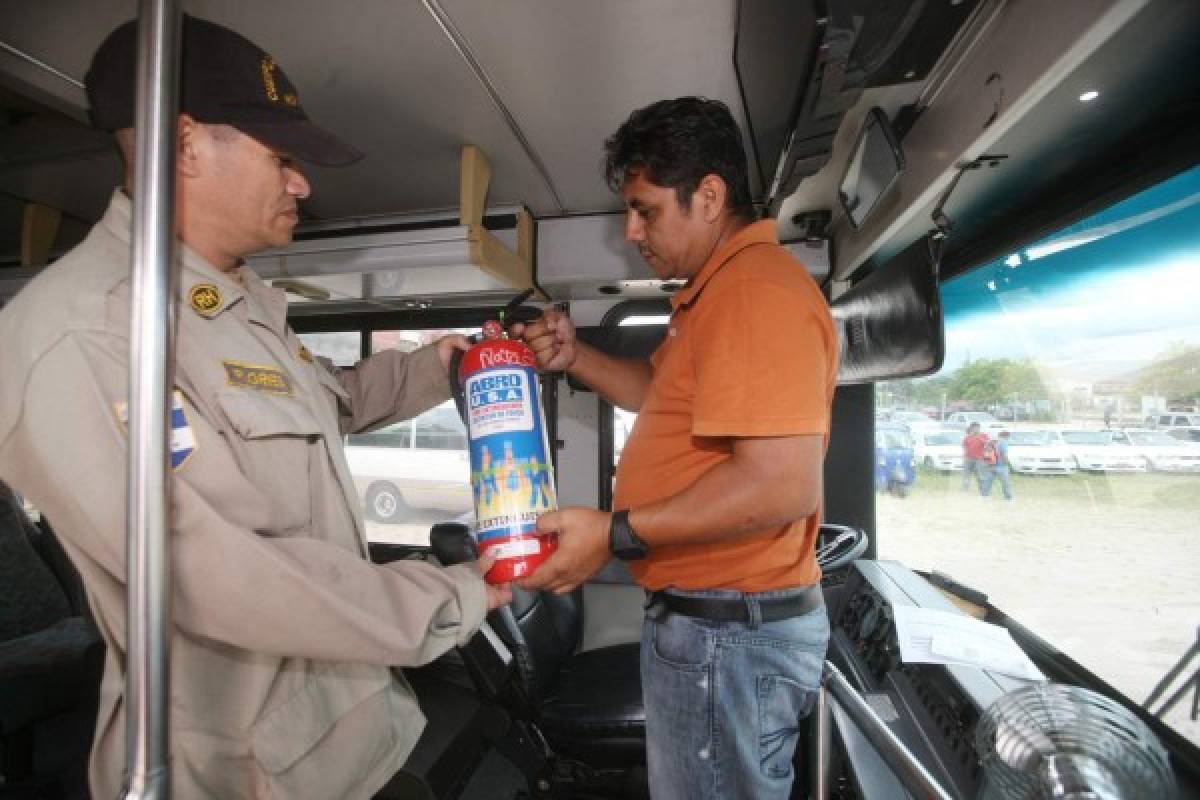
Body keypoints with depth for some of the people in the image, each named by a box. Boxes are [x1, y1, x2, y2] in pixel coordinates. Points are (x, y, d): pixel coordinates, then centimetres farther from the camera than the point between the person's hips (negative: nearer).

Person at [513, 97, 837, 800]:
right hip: (708, 617, 10)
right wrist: (575, 358, 6)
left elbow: (782, 486, -28)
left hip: (727, 633, -10)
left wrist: (615, 533, -22)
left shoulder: (758, 290, -22)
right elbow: (670, 395, 21)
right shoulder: (720, 287, 14)